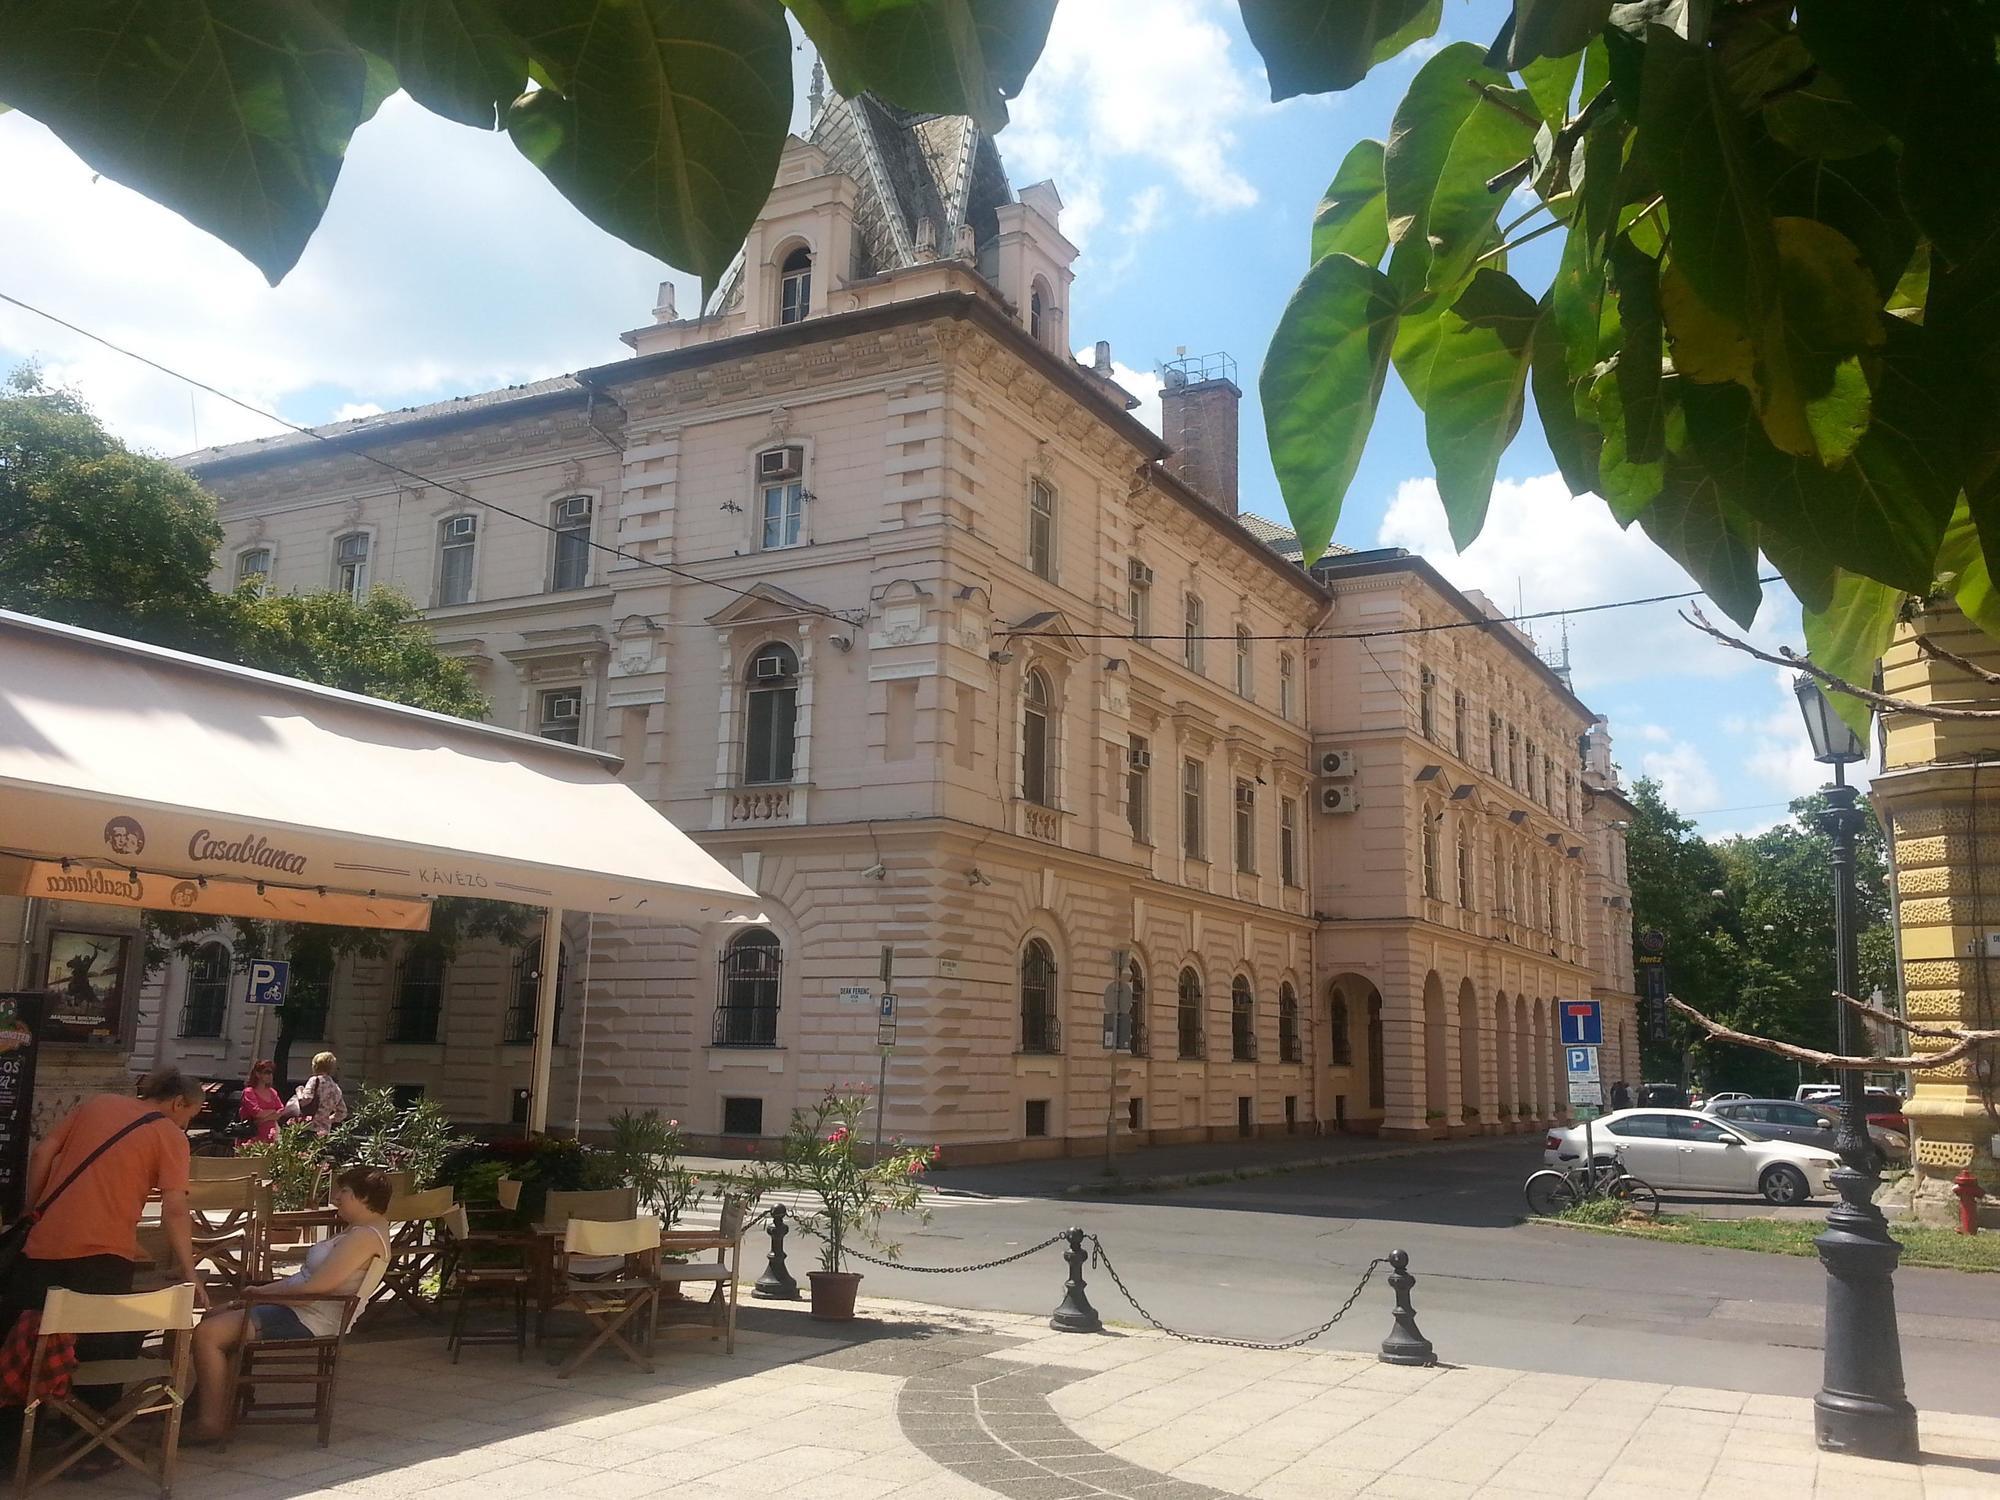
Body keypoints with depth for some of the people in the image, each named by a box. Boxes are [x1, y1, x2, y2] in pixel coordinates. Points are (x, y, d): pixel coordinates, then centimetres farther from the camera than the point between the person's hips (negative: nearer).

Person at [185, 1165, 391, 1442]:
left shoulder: (366, 1236, -21)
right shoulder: (360, 1230, 14)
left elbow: (313, 1287, -25)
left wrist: (262, 1292, -11)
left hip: (307, 1323, -12)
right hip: (297, 1309, 12)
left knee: (207, 1334, -14)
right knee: (213, 1317, 23)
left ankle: (210, 1423, -7)